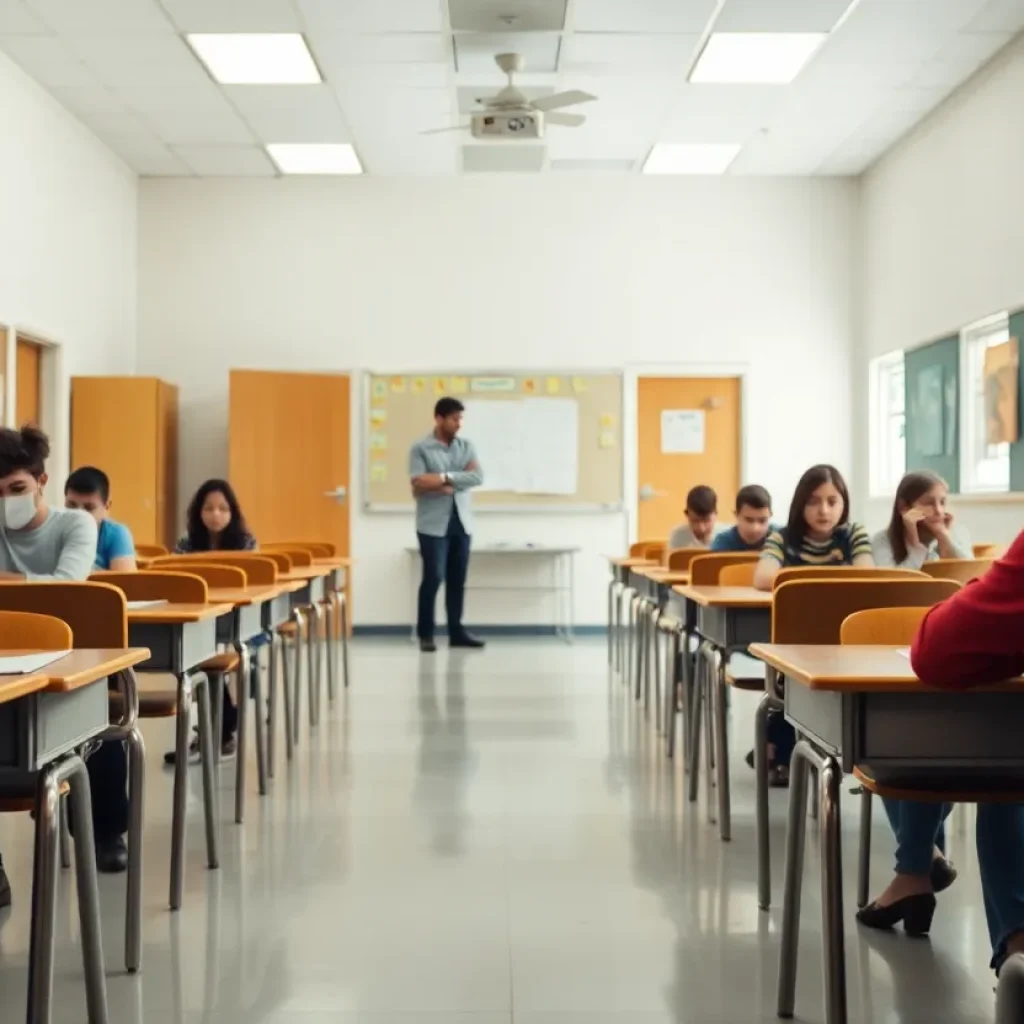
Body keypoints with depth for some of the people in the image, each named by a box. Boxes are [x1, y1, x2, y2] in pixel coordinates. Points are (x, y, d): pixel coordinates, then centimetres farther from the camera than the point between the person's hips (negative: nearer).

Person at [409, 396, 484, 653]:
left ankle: (456, 632, 15)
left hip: (461, 522, 5)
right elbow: (418, 485, -15)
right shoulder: (420, 449, -3)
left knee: (457, 580, 7)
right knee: (433, 577, -5)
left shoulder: (466, 446, 10)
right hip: (433, 524, -5)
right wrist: (458, 482, -10)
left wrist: (445, 478, -16)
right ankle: (425, 634, 5)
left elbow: (477, 477, -5)